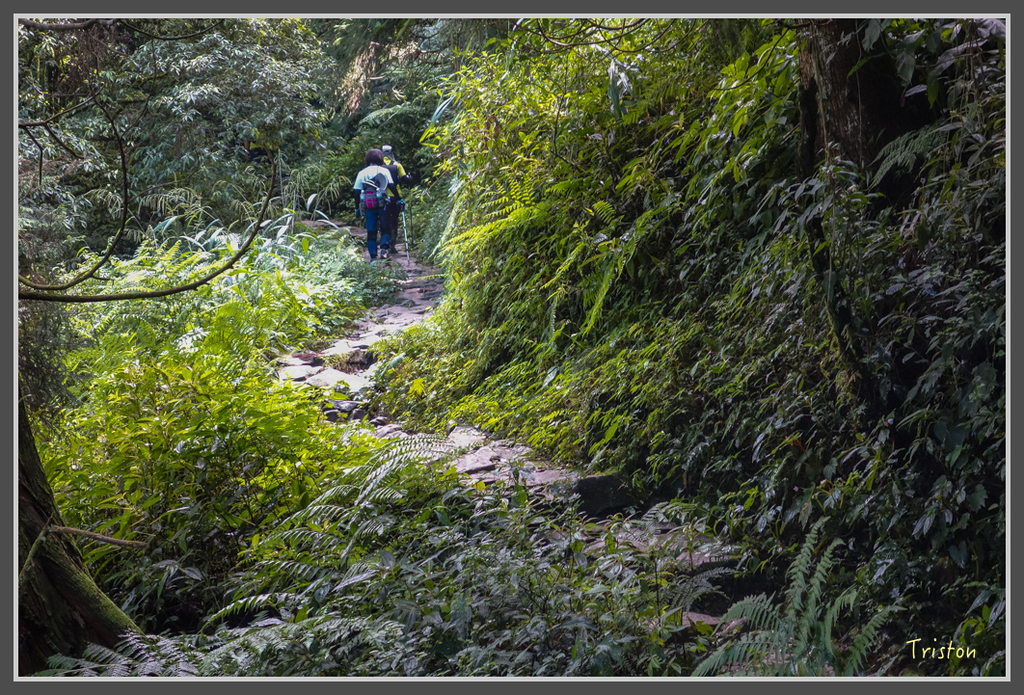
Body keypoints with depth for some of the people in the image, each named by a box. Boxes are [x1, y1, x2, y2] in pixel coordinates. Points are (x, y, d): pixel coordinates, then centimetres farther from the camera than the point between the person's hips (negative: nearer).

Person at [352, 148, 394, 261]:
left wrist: (357, 207, 8)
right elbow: (392, 186, -2)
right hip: (383, 204, -1)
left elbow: (357, 191, 3)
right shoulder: (385, 171, 3)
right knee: (385, 228, 10)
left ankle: (373, 257, 4)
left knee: (371, 231, 6)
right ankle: (385, 247, -15)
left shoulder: (362, 173, 6)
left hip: (369, 206, 1)